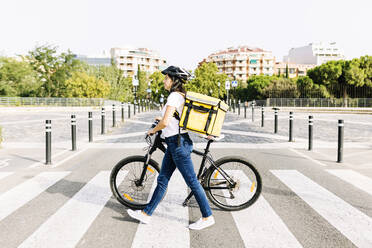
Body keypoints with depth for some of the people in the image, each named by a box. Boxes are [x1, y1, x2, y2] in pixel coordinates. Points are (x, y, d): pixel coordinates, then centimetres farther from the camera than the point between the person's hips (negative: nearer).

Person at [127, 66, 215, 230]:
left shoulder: (174, 96, -16)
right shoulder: (182, 96, 13)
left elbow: (165, 123, -25)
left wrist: (153, 130, -6)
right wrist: (163, 118, 31)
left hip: (178, 143, -10)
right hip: (174, 143, 10)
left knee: (192, 181, -1)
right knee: (162, 179, 13)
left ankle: (207, 217, 12)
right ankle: (146, 214, 23)